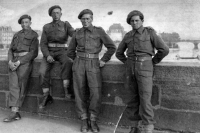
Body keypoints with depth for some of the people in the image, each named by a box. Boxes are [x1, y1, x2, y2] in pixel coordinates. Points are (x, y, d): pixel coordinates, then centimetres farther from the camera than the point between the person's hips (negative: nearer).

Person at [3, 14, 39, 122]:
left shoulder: (34, 35, 3)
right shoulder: (16, 35, 20)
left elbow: (34, 53, -6)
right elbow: (11, 50, 15)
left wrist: (19, 62, -15)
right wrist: (10, 62, -6)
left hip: (26, 60, -5)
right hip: (14, 61, 5)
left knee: (21, 84, -15)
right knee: (13, 85, -11)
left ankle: (14, 112, -8)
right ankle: (15, 113, -15)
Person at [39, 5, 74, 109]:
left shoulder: (66, 25, 8)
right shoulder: (46, 27, 11)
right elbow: (43, 44, 4)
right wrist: (47, 56, -15)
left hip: (62, 51, -1)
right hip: (49, 52, 2)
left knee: (68, 62, -37)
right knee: (42, 72, -23)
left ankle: (66, 89, -36)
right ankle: (46, 97, -9)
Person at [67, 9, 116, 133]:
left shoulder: (99, 31, 2)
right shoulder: (77, 33, 10)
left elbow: (112, 47, 1)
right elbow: (70, 51, 20)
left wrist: (103, 60, -2)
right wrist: (78, 61, 11)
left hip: (93, 65, -2)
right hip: (79, 64, 2)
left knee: (96, 93, -10)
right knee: (80, 93, -1)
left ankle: (93, 120, 8)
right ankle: (84, 121, 11)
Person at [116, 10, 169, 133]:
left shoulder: (150, 33, 1)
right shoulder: (128, 36, 14)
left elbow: (164, 49, -4)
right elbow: (119, 53, 23)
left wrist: (152, 62, 1)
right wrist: (128, 63, 13)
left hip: (144, 67, -5)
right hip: (131, 68, 5)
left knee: (145, 98, -10)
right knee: (133, 97, 6)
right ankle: (138, 123, 18)